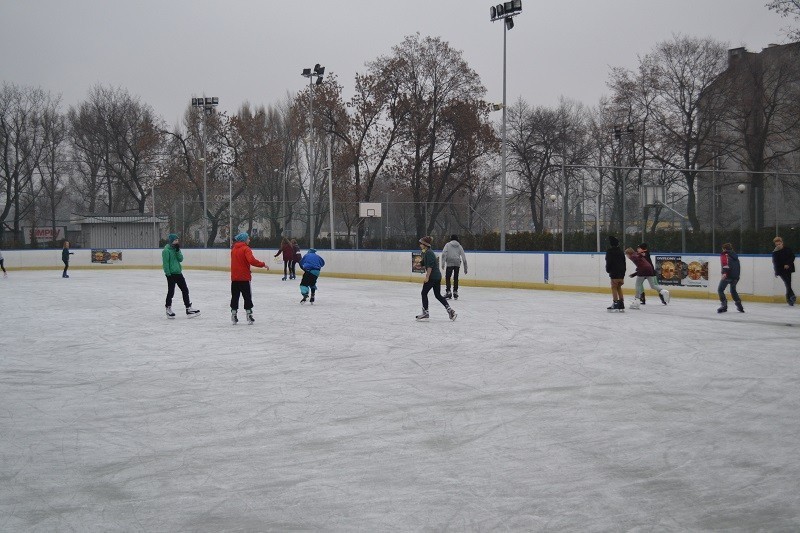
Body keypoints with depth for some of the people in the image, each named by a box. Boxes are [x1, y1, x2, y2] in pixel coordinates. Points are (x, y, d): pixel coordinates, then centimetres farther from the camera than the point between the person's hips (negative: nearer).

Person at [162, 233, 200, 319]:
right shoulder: (166, 250, -13)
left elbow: (181, 259, 0)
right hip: (171, 274, -8)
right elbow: (165, 263, -16)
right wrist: (168, 274, -18)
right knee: (171, 292, 1)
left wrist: (177, 251, -11)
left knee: (185, 290, 8)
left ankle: (188, 308, 14)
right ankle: (168, 309, 15)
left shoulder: (176, 249, 11)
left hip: (178, 273, 8)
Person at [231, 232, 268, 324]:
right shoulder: (246, 249, -12)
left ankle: (233, 316, 11)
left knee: (235, 297, 11)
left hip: (234, 277, 6)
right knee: (247, 297, 4)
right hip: (244, 278, -6)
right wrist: (263, 264, -19)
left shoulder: (233, 249, 11)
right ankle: (249, 315, 4)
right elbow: (252, 260, -26)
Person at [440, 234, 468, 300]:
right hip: (457, 264, 3)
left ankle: (448, 292, -5)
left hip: (449, 263, -3)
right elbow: (464, 257, 13)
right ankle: (455, 292, 13)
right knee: (456, 278, 15)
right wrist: (465, 268, 17)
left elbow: (444, 254, -7)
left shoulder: (448, 245, 9)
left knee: (447, 277, 4)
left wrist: (443, 263, -10)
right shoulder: (459, 246, 16)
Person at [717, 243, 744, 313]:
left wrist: (724, 272, -27)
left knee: (720, 290, -1)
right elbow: (738, 266, 23)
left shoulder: (724, 255, 2)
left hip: (727, 275, -7)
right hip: (736, 277, 7)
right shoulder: (735, 255, 23)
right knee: (733, 290, 23)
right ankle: (739, 305, 18)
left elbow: (725, 263, -16)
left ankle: (724, 305, -13)